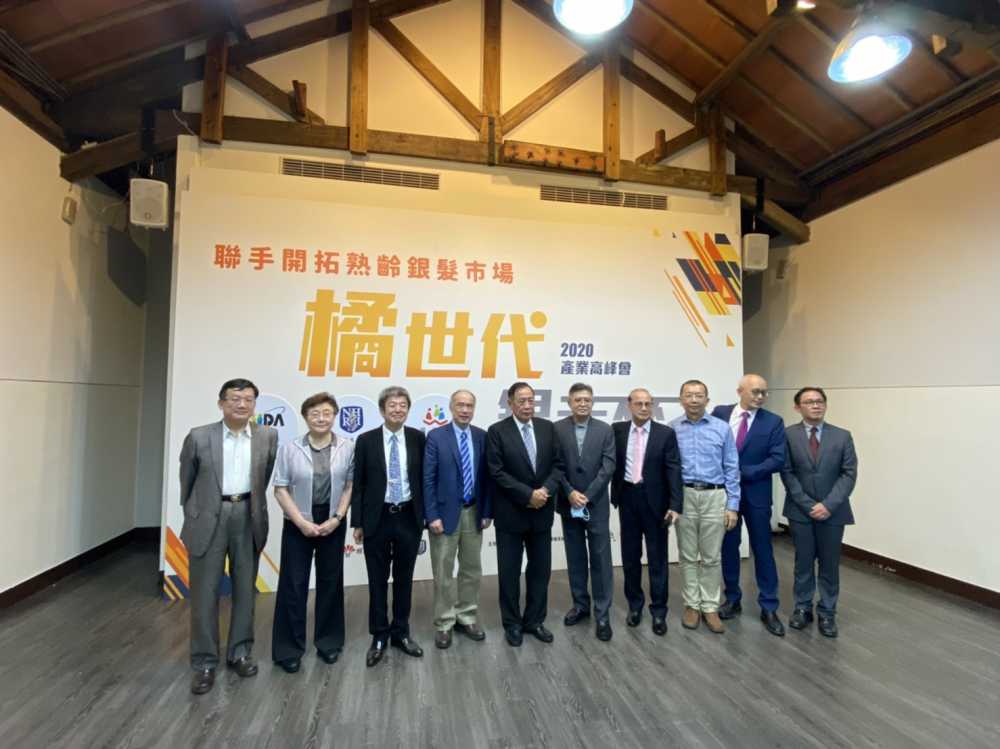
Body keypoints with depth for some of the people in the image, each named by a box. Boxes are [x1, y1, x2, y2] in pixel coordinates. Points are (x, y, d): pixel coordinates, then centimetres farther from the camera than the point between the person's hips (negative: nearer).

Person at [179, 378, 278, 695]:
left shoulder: (268, 436, -1)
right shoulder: (198, 437, -4)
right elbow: (187, 480, 9)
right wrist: (192, 512, 15)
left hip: (248, 517, 2)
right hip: (208, 518, -1)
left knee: (245, 588, 12)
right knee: (205, 591, 5)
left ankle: (240, 651, 28)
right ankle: (204, 661, 19)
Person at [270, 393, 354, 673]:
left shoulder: (347, 447, -5)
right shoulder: (289, 449, -6)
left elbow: (350, 486, -1)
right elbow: (280, 489, -5)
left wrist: (336, 518, -9)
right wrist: (302, 522, -11)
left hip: (333, 523, 1)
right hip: (298, 524, -1)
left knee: (330, 582, 11)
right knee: (293, 584, 5)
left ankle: (329, 641, 29)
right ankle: (288, 648, 21)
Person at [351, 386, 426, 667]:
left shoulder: (418, 438, 0)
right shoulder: (366, 440, -4)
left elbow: (424, 478, 4)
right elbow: (357, 484, 0)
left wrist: (427, 515, 2)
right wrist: (357, 522, -2)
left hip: (409, 518, 1)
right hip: (377, 518, -1)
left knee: (404, 578, 13)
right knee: (378, 580, 10)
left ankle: (401, 633, 30)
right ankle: (379, 637, 26)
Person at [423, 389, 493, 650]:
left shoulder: (482, 437, 2)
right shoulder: (436, 436, -8)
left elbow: (486, 477, 5)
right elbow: (428, 479, -9)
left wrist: (487, 511, 1)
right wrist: (432, 515, -13)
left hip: (474, 512, 4)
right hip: (445, 512, -3)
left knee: (472, 569, 14)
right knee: (443, 572, 7)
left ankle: (467, 618, 30)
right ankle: (444, 623, 22)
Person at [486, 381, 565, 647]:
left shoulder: (547, 427, 3)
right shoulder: (497, 431, -9)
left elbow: (558, 464, 2)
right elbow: (497, 473, -14)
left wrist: (545, 490, -14)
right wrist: (528, 495, -17)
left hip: (542, 511, 4)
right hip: (510, 513, -3)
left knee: (540, 569, 13)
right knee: (509, 572, 9)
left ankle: (535, 620, 30)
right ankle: (512, 624, 26)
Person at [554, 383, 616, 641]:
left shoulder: (605, 430, 0)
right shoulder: (557, 429, -1)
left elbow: (608, 466, -7)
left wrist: (587, 495, -13)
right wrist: (570, 493, -14)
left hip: (596, 504, -1)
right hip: (568, 504, 1)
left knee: (601, 559, 2)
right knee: (575, 558, 12)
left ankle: (603, 614, 13)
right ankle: (580, 605, 27)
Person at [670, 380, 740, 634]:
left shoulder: (722, 428, 1)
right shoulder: (671, 429, -1)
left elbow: (732, 469, 2)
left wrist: (733, 505, -2)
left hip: (715, 497, 0)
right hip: (684, 497, 0)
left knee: (712, 557, 7)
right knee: (688, 556, 10)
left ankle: (710, 607, 20)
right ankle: (692, 605, 23)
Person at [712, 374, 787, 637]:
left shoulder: (773, 422, -4)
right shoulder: (719, 413, 0)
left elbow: (777, 460, -10)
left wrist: (743, 473, -16)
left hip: (756, 494, -1)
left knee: (762, 550, 6)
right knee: (728, 548, 12)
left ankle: (769, 608, 19)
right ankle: (732, 600, 28)